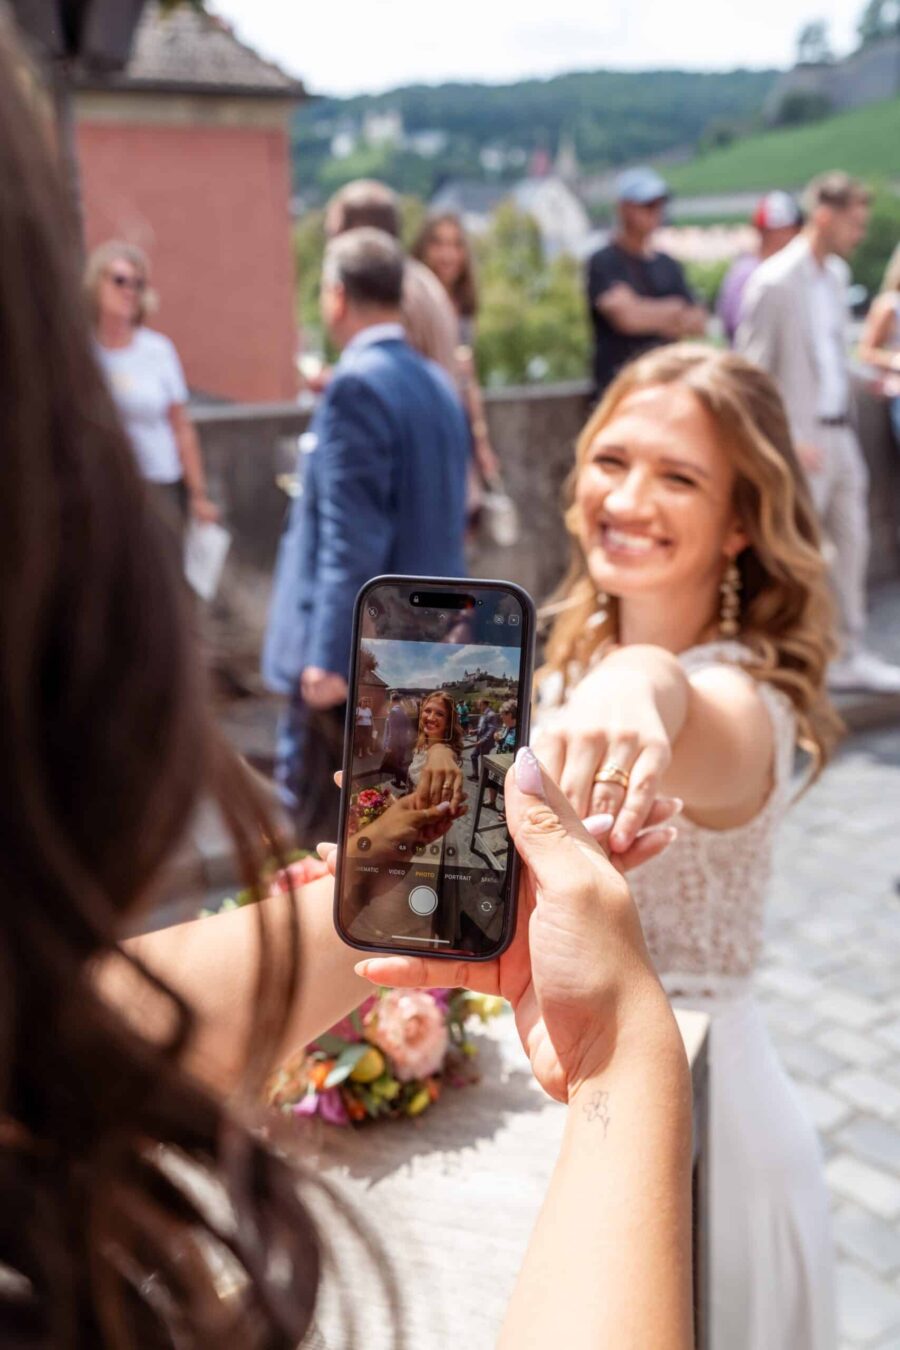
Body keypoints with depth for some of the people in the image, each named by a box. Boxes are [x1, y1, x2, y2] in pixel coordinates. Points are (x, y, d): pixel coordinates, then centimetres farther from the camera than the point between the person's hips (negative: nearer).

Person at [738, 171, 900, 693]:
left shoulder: (837, 273, 10)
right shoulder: (773, 283, -15)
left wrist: (846, 418, 15)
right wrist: (787, 440, -19)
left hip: (840, 433, 8)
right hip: (801, 440, -8)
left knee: (853, 543, 13)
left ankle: (852, 656, 25)